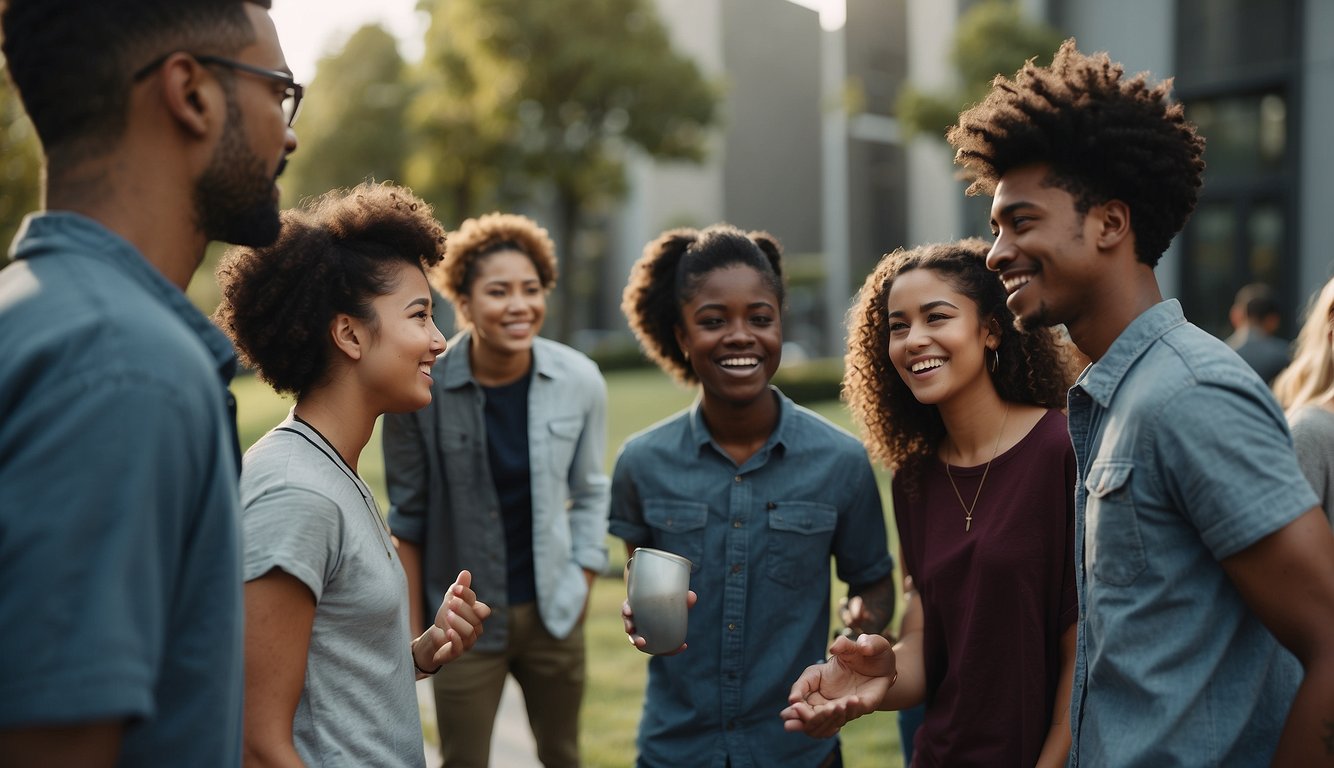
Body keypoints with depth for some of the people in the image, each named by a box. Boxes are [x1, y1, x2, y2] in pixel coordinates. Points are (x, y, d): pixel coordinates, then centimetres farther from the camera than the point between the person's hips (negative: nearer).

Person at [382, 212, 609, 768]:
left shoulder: (580, 382, -9)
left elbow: (588, 495, 5)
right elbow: (409, 517, -5)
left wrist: (581, 586, 2)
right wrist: (413, 628, -2)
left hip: (554, 613, 3)